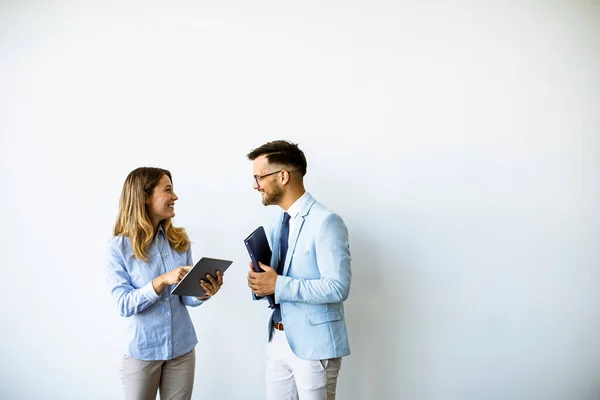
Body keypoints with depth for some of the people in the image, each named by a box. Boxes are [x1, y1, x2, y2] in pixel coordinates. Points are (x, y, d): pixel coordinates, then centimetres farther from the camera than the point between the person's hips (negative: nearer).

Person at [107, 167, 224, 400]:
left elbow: (187, 298, 1)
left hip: (182, 348, 3)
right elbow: (125, 304, -16)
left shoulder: (180, 240, -2)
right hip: (142, 351, -3)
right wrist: (162, 281, -30)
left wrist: (203, 293, -21)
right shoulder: (119, 247, -12)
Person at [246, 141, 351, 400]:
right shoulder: (278, 222, 10)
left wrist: (278, 285, -24)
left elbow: (338, 288, -23)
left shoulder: (326, 221, -17)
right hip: (278, 340, 7)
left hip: (314, 345, -7)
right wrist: (261, 284, -7)